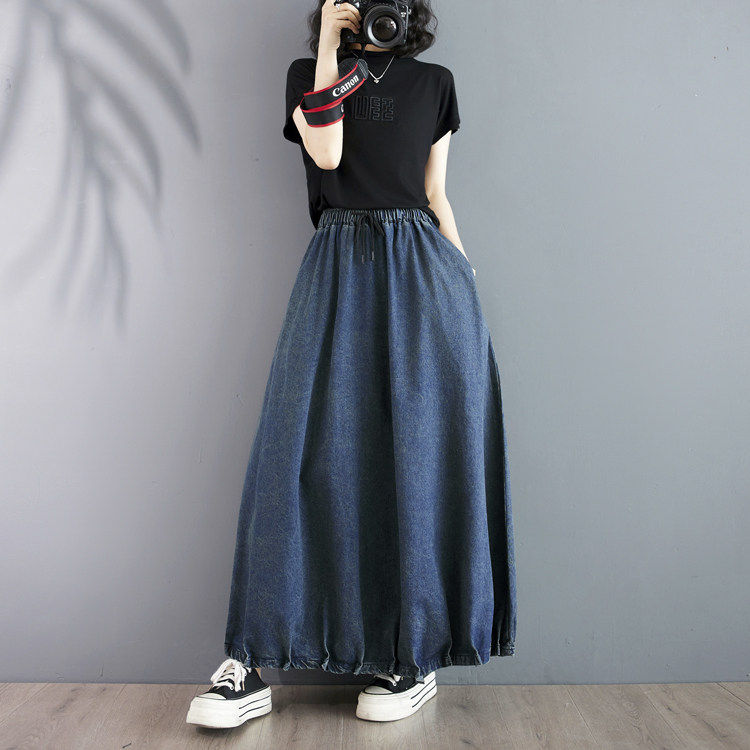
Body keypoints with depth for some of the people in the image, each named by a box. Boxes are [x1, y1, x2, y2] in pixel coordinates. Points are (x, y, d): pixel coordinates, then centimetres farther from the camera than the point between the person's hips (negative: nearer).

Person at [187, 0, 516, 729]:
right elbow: (327, 152, -4)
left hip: (422, 266, 1)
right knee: (304, 444, -11)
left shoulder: (435, 82, 19)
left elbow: (437, 195, 16)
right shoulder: (307, 72, 16)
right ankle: (252, 663, -5)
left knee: (420, 445, -5)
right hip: (340, 265, -1)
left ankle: (417, 655, 5)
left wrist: (463, 277, 9)